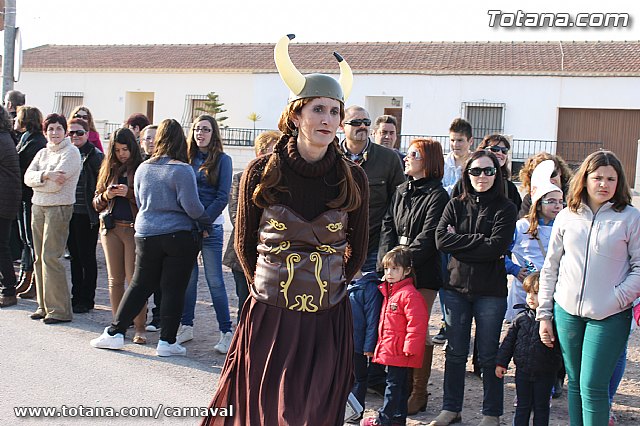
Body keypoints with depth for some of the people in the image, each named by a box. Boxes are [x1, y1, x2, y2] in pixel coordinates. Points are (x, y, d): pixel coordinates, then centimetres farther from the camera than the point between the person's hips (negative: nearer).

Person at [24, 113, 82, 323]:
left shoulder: (71, 153, -5)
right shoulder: (42, 153, 17)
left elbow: (56, 184, -14)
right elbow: (28, 177, 2)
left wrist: (38, 180, -1)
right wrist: (45, 175, -14)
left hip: (59, 208, -7)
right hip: (38, 206, 7)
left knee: (50, 257, -11)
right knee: (40, 257, 7)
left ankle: (59, 310, -5)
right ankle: (44, 306, 15)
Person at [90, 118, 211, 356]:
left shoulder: (143, 168, 4)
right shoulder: (182, 170, -13)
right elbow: (191, 206, -14)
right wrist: (205, 222, 4)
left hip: (146, 234, 5)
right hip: (179, 236, -5)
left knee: (139, 285, 15)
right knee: (174, 289, 3)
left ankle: (115, 332, 16)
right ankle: (167, 341, 7)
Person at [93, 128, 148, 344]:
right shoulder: (109, 170, 12)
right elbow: (96, 203, 15)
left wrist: (129, 193, -18)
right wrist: (106, 195, -5)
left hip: (134, 228, -4)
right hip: (111, 228, 5)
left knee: (134, 279, -6)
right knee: (115, 279, 8)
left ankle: (139, 327, 1)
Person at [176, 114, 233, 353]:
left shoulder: (222, 160, 1)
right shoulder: (186, 158, 12)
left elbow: (222, 197, -5)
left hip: (210, 226, -4)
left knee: (215, 281, -4)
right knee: (187, 278, 8)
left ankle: (226, 332, 0)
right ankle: (186, 326, 18)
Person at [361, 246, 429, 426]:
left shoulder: (409, 295, -16)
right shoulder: (388, 292, 14)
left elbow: (416, 323, -21)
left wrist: (410, 347, -21)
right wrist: (381, 343, 22)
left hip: (400, 352, -9)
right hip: (389, 349, 9)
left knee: (394, 383, 0)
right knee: (397, 384, 15)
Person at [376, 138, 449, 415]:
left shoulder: (437, 195, -5)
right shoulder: (401, 191, 16)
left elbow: (428, 237, -13)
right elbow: (388, 226, 9)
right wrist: (386, 258, -6)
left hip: (423, 275, -6)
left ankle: (419, 392, 8)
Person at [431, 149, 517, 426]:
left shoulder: (505, 209, -3)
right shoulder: (455, 205, 6)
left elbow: (497, 247, -16)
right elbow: (441, 240, -8)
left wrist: (460, 241, -13)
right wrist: (480, 241, -13)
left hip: (490, 292, -3)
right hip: (457, 288, 3)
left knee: (488, 355, 8)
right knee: (455, 352, 12)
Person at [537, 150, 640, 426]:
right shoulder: (566, 217, 7)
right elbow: (550, 268, 10)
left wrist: (617, 298, -14)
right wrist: (544, 313, 8)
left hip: (609, 318, -3)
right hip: (567, 312, 3)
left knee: (592, 387, -5)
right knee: (575, 384, 12)